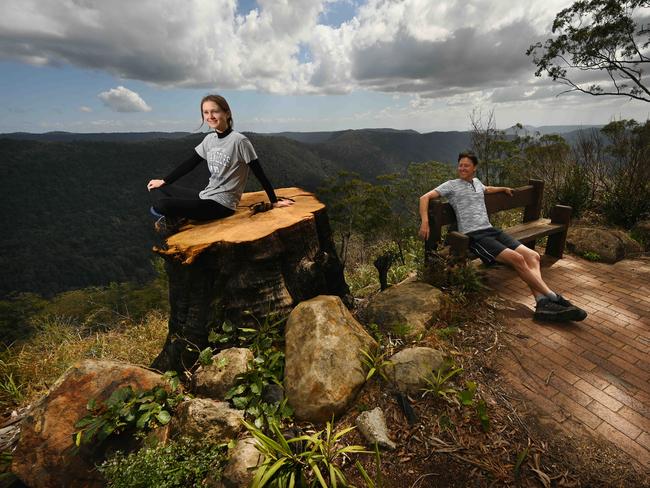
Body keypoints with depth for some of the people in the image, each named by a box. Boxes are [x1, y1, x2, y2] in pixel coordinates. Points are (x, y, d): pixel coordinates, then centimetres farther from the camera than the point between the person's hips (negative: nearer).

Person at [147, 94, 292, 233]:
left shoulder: (239, 140, -14)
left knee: (161, 205, -22)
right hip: (205, 196, 8)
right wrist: (164, 181, 14)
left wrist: (274, 202, -7)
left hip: (221, 205, -8)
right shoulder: (209, 139, 8)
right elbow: (189, 163, 16)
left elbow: (259, 174, -11)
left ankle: (177, 217, 8)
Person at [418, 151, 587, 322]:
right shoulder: (451, 185, 2)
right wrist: (425, 222, -21)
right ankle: (554, 298, -14)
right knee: (517, 258, -23)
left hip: (491, 230, 8)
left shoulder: (476, 181, 24)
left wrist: (504, 189, 57)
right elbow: (424, 198, -7)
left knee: (533, 256, -11)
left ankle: (542, 302, -23)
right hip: (473, 235, -8)